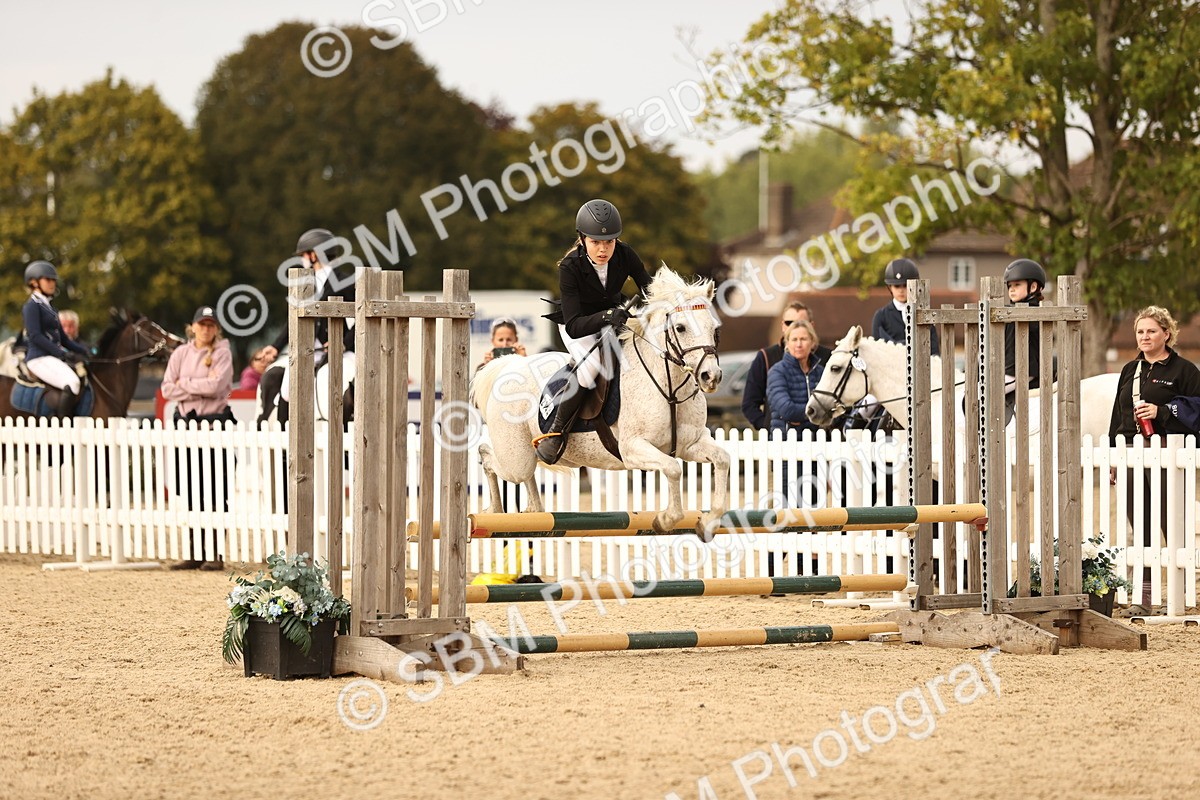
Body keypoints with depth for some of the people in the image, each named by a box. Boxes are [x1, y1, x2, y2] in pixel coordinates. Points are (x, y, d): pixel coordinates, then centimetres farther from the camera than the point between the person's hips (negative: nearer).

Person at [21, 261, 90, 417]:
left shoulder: (48, 307, 23)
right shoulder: (32, 306, -5)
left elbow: (62, 338, 23)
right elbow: (35, 336, -16)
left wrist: (84, 351, 8)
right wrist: (63, 354, -21)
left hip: (53, 357, 10)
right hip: (39, 358, -10)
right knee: (72, 382, -31)